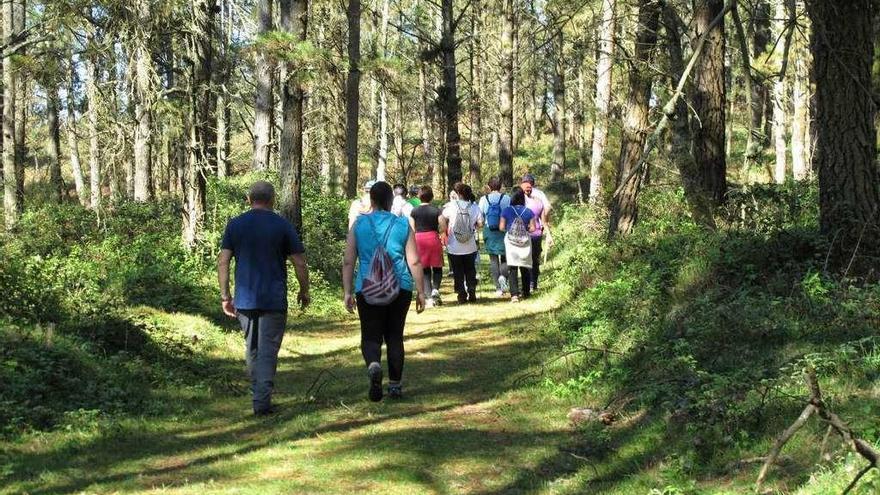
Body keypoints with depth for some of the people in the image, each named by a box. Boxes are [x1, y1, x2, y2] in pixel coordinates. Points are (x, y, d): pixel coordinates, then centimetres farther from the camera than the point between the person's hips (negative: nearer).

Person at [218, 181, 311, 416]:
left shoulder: (235, 225, 4)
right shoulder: (283, 226, -2)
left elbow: (223, 262, 0)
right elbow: (300, 264, -3)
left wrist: (225, 296, 5)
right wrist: (304, 292, 10)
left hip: (244, 299, 3)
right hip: (274, 300, -3)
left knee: (252, 349, 17)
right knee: (268, 350, 0)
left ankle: (258, 395, 27)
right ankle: (262, 401, -6)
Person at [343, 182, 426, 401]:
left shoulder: (358, 225, 2)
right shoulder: (403, 225, 3)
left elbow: (348, 262, -1)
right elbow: (414, 262, 0)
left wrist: (348, 292, 2)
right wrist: (420, 292, 6)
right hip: (400, 288, 1)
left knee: (371, 336, 4)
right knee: (395, 336, 14)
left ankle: (373, 365, -27)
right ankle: (395, 385, 16)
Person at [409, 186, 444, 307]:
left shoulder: (414, 211, 0)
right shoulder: (436, 210, -3)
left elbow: (412, 229, 1)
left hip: (419, 239, 1)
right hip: (433, 238, -1)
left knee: (425, 270, 7)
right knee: (437, 267, 13)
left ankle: (429, 296, -1)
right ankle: (435, 289, -9)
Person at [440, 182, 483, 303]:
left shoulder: (452, 205, -10)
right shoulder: (474, 207, -4)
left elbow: (442, 219, -20)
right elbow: (480, 224, -4)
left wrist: (444, 232, -6)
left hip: (454, 247, -2)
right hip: (470, 247, 2)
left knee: (458, 272, 8)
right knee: (470, 271, 16)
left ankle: (462, 295, 7)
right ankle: (472, 294, 11)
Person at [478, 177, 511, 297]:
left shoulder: (484, 199, -2)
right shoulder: (506, 198, -4)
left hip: (489, 232, 1)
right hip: (504, 231, -1)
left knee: (493, 260, 7)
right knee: (505, 257, 12)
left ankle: (498, 288, 5)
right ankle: (503, 276, -17)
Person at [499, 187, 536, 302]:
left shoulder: (506, 211, -6)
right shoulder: (528, 212, -4)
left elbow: (501, 227, -5)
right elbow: (532, 228, -4)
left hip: (510, 242, -1)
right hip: (525, 242, 1)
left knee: (512, 269, -2)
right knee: (525, 268, 14)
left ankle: (514, 294, -13)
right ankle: (526, 292, 24)